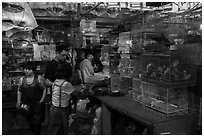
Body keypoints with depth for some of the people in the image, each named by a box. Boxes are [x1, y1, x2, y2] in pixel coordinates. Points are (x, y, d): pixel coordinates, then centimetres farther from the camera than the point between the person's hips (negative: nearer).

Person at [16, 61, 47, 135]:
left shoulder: (39, 78, -7)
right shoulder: (22, 79, 4)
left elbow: (44, 89, -4)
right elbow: (19, 91, 11)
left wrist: (42, 100, -8)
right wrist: (18, 101, 4)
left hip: (37, 104, -3)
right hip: (26, 105, 4)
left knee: (37, 122, -2)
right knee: (30, 122, 13)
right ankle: (34, 133, 32)